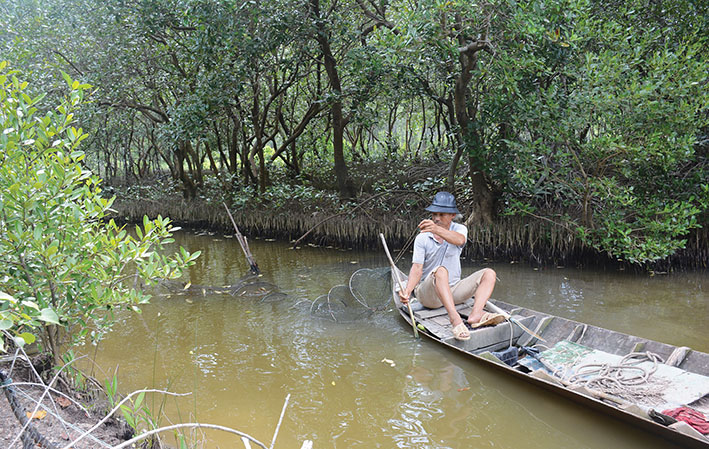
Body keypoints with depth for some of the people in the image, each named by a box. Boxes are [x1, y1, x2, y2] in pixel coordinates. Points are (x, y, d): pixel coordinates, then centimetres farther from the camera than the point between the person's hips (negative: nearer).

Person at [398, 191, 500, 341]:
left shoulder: (460, 229, 1)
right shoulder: (422, 238, -4)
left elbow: (459, 240, -26)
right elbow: (417, 268, -13)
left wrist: (436, 229, -46)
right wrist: (408, 290, -32)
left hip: (453, 290, 4)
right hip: (428, 293, -3)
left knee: (489, 273, -13)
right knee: (441, 271, -35)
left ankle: (476, 315, -38)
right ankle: (454, 318, -53)